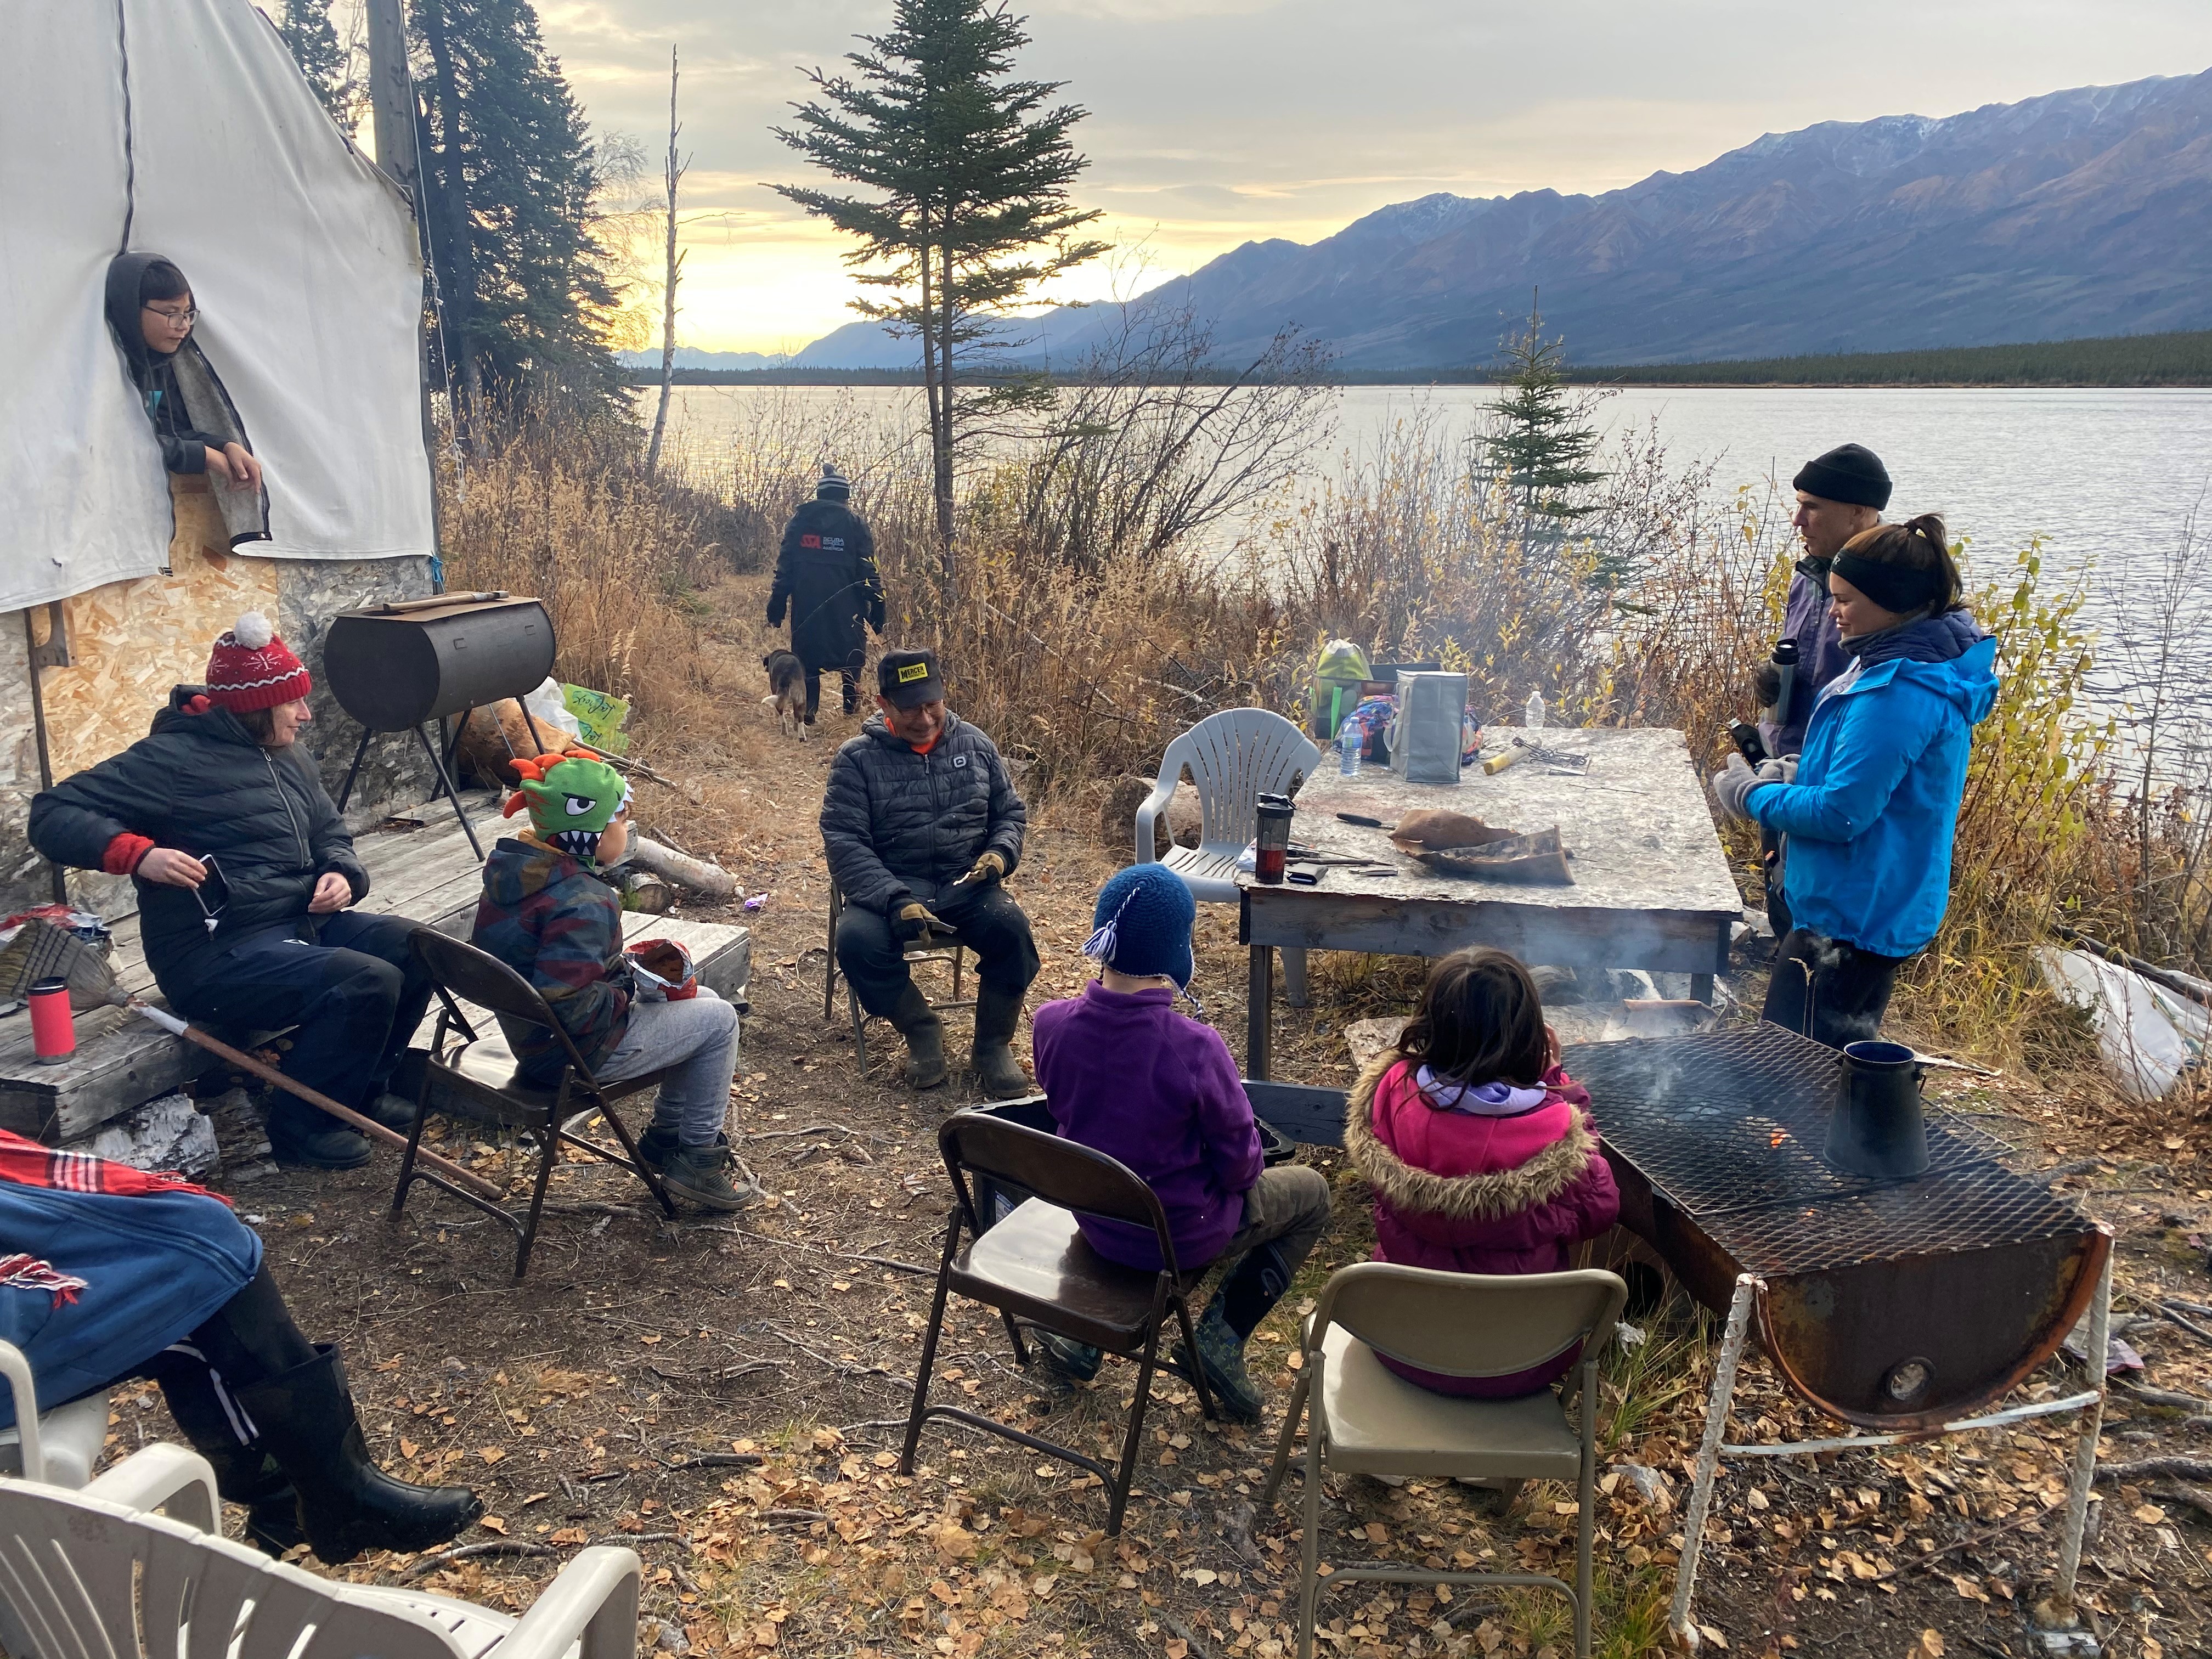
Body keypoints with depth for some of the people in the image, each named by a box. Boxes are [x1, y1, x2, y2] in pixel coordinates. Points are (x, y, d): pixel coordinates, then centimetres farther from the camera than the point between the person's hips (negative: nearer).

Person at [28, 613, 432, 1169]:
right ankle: (302, 1124, -7)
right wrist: (139, 854, -30)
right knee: (365, 982, -27)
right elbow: (52, 814, -14)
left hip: (304, 925, 9)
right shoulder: (173, 758, -12)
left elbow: (331, 835, 22)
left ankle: (362, 1090, 13)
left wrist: (343, 875, -1)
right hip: (217, 954, -9)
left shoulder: (288, 758, 13)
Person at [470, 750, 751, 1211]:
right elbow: (570, 1006, -33)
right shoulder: (581, 905, -30)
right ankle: (698, 1158, 12)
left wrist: (623, 965, 7)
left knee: (701, 1000, 19)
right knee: (718, 1019, 1)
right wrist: (635, 993, -17)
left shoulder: (514, 871, 0)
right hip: (574, 1053, -10)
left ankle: (666, 1135, 29)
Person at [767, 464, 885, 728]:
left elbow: (785, 564, 6)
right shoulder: (853, 522, -1)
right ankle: (852, 698, 12)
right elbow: (867, 568, -4)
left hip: (805, 601, 2)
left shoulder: (800, 519, 6)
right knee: (851, 644, 18)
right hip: (843, 602, -2)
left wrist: (777, 604, 8)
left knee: (806, 649, 9)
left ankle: (807, 709, 2)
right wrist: (876, 605, -1)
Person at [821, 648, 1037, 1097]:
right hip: (890, 887, -1)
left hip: (966, 884, 2)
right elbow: (844, 842, -10)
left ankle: (993, 1044, -6)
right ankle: (920, 1028, -4)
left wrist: (1001, 853, -7)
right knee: (857, 941, -32)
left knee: (1011, 928, -29)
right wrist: (894, 900, -25)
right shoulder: (858, 758, -2)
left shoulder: (975, 745, 9)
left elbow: (1011, 814, 17)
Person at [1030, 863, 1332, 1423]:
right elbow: (1239, 1165, -17)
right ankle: (1220, 1339, 12)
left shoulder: (1052, 1024, -19)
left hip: (1094, 1220, 4)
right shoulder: (1195, 1049, -31)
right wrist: (1239, 1169, 5)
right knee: (1310, 1191, 20)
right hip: (1180, 1237, -4)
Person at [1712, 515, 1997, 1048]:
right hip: (1886, 911, 11)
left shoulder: (1898, 693, -26)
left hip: (1853, 919, -11)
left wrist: (1752, 795, -11)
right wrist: (1796, 777, 5)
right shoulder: (1927, 666, 9)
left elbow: (1842, 813, -26)